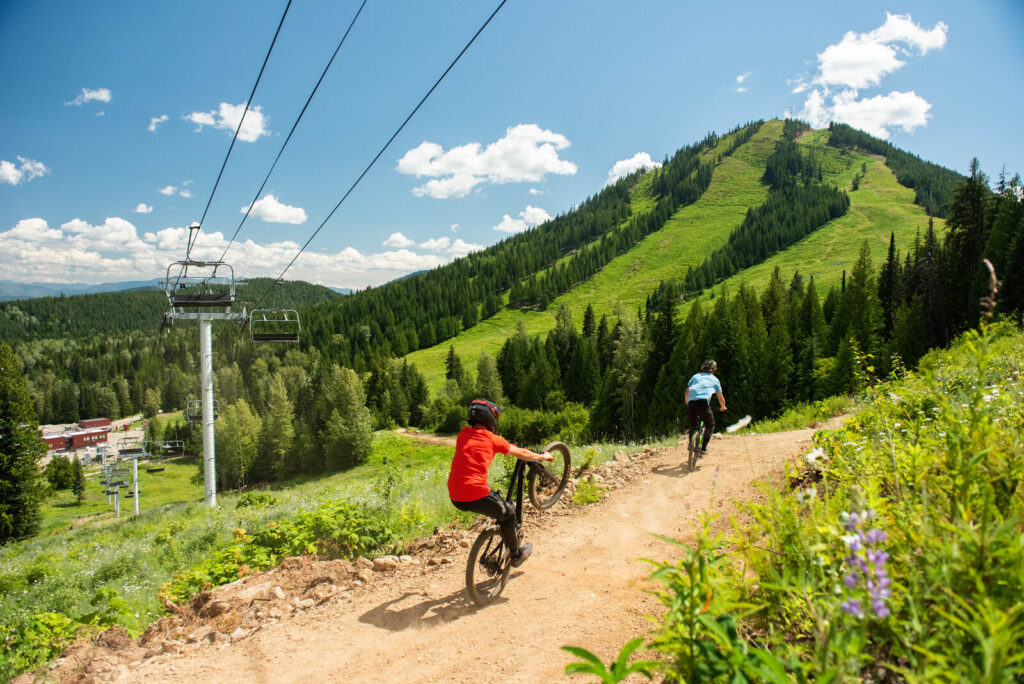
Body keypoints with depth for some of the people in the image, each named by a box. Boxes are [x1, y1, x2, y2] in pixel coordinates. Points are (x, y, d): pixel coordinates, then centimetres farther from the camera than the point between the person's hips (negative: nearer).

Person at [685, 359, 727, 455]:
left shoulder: (696, 376, 25)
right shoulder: (714, 379, 20)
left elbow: (687, 391, 22)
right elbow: (720, 398, 26)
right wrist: (723, 407, 44)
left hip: (691, 402, 3)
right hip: (703, 402, -3)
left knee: (693, 425, 22)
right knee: (710, 425, 11)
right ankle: (703, 448, 2)